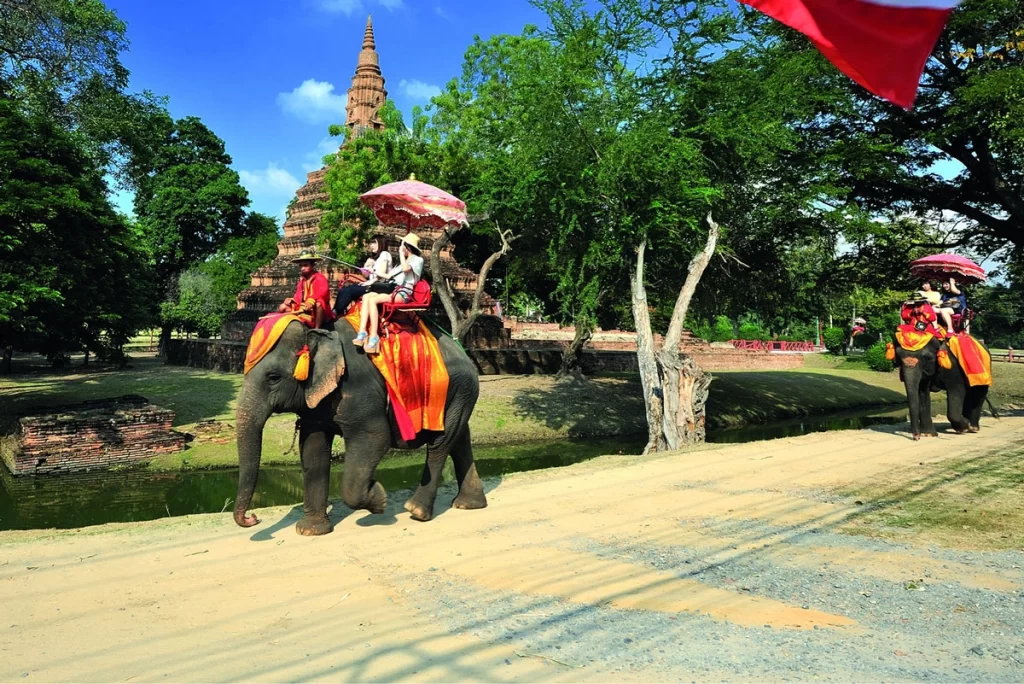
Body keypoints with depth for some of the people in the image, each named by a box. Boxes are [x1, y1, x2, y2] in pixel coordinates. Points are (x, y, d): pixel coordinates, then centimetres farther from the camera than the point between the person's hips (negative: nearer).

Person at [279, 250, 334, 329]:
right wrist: (292, 300, -10)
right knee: (282, 307, 2)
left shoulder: (320, 278, -7)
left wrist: (312, 300, -43)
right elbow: (298, 297, 13)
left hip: (317, 310, -7)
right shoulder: (301, 280, 14)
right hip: (303, 309, 7)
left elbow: (322, 293, -26)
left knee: (319, 303, -43)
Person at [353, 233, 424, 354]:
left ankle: (374, 337, -31)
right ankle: (362, 333, -29)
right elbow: (390, 276, 25)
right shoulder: (404, 261, 29)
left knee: (373, 300, -29)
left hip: (403, 293, -8)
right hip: (393, 289, 8)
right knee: (366, 296, -17)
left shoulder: (418, 260, 3)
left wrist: (401, 253, -6)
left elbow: (406, 268, -18)